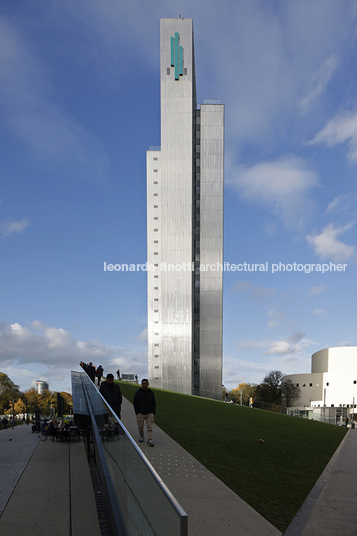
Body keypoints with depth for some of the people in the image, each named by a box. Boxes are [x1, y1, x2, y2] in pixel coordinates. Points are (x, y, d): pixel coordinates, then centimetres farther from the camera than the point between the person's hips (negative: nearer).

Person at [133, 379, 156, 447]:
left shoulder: (151, 393, 9)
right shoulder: (138, 392, 1)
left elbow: (154, 403, 14)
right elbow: (135, 403, 1)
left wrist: (153, 412, 5)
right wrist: (137, 412, -6)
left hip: (149, 413, 1)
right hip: (140, 413, -1)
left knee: (150, 427, -8)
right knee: (140, 427, 7)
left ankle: (150, 440, -11)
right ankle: (141, 437, 30)